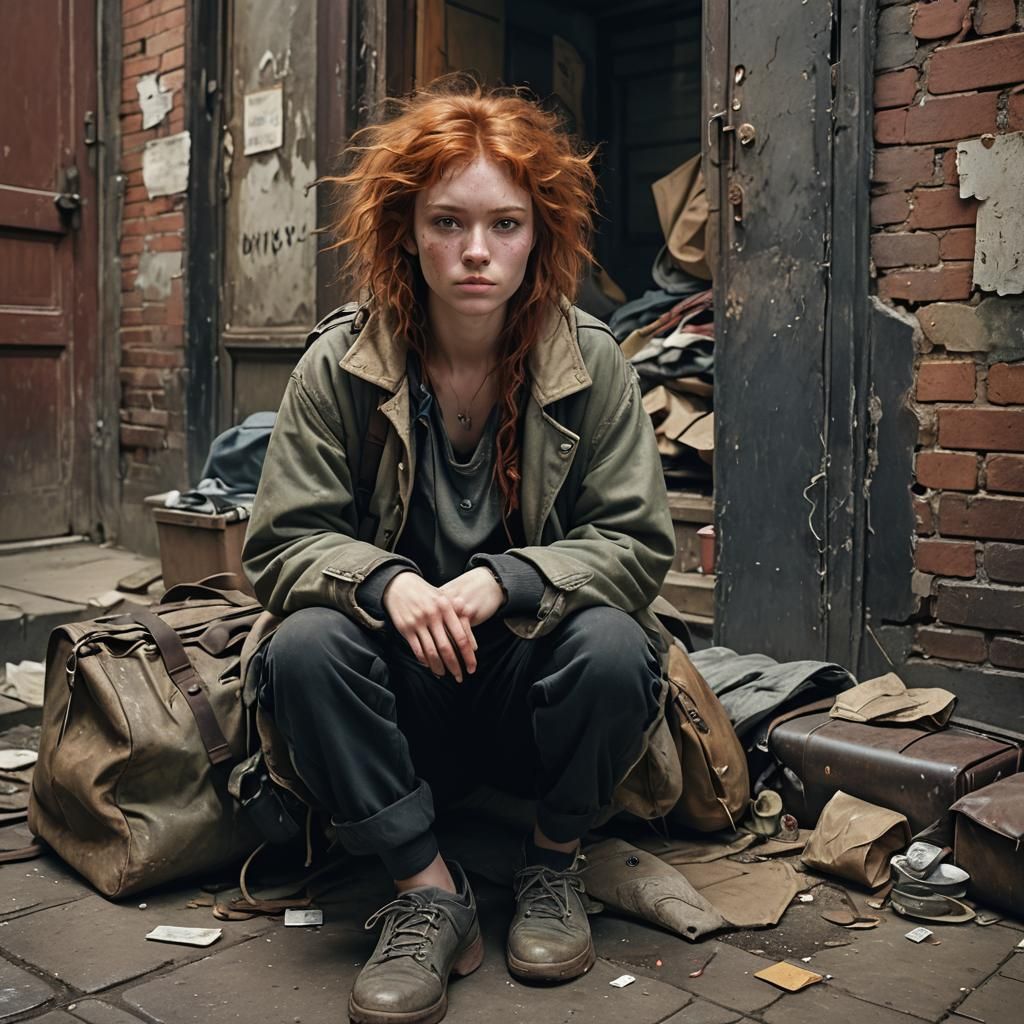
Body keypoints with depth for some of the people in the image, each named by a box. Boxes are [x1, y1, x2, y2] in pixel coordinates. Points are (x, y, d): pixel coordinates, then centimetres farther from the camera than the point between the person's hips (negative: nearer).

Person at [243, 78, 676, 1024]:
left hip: (533, 677, 0)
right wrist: (387, 583, -28)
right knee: (305, 647, -28)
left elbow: (638, 545, -9)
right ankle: (428, 891, -11)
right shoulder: (340, 366, -8)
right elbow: (281, 544, -7)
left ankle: (554, 859, 0)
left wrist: (501, 580, -25)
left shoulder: (590, 363, -8)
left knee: (613, 649, -30)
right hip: (403, 686, 1)